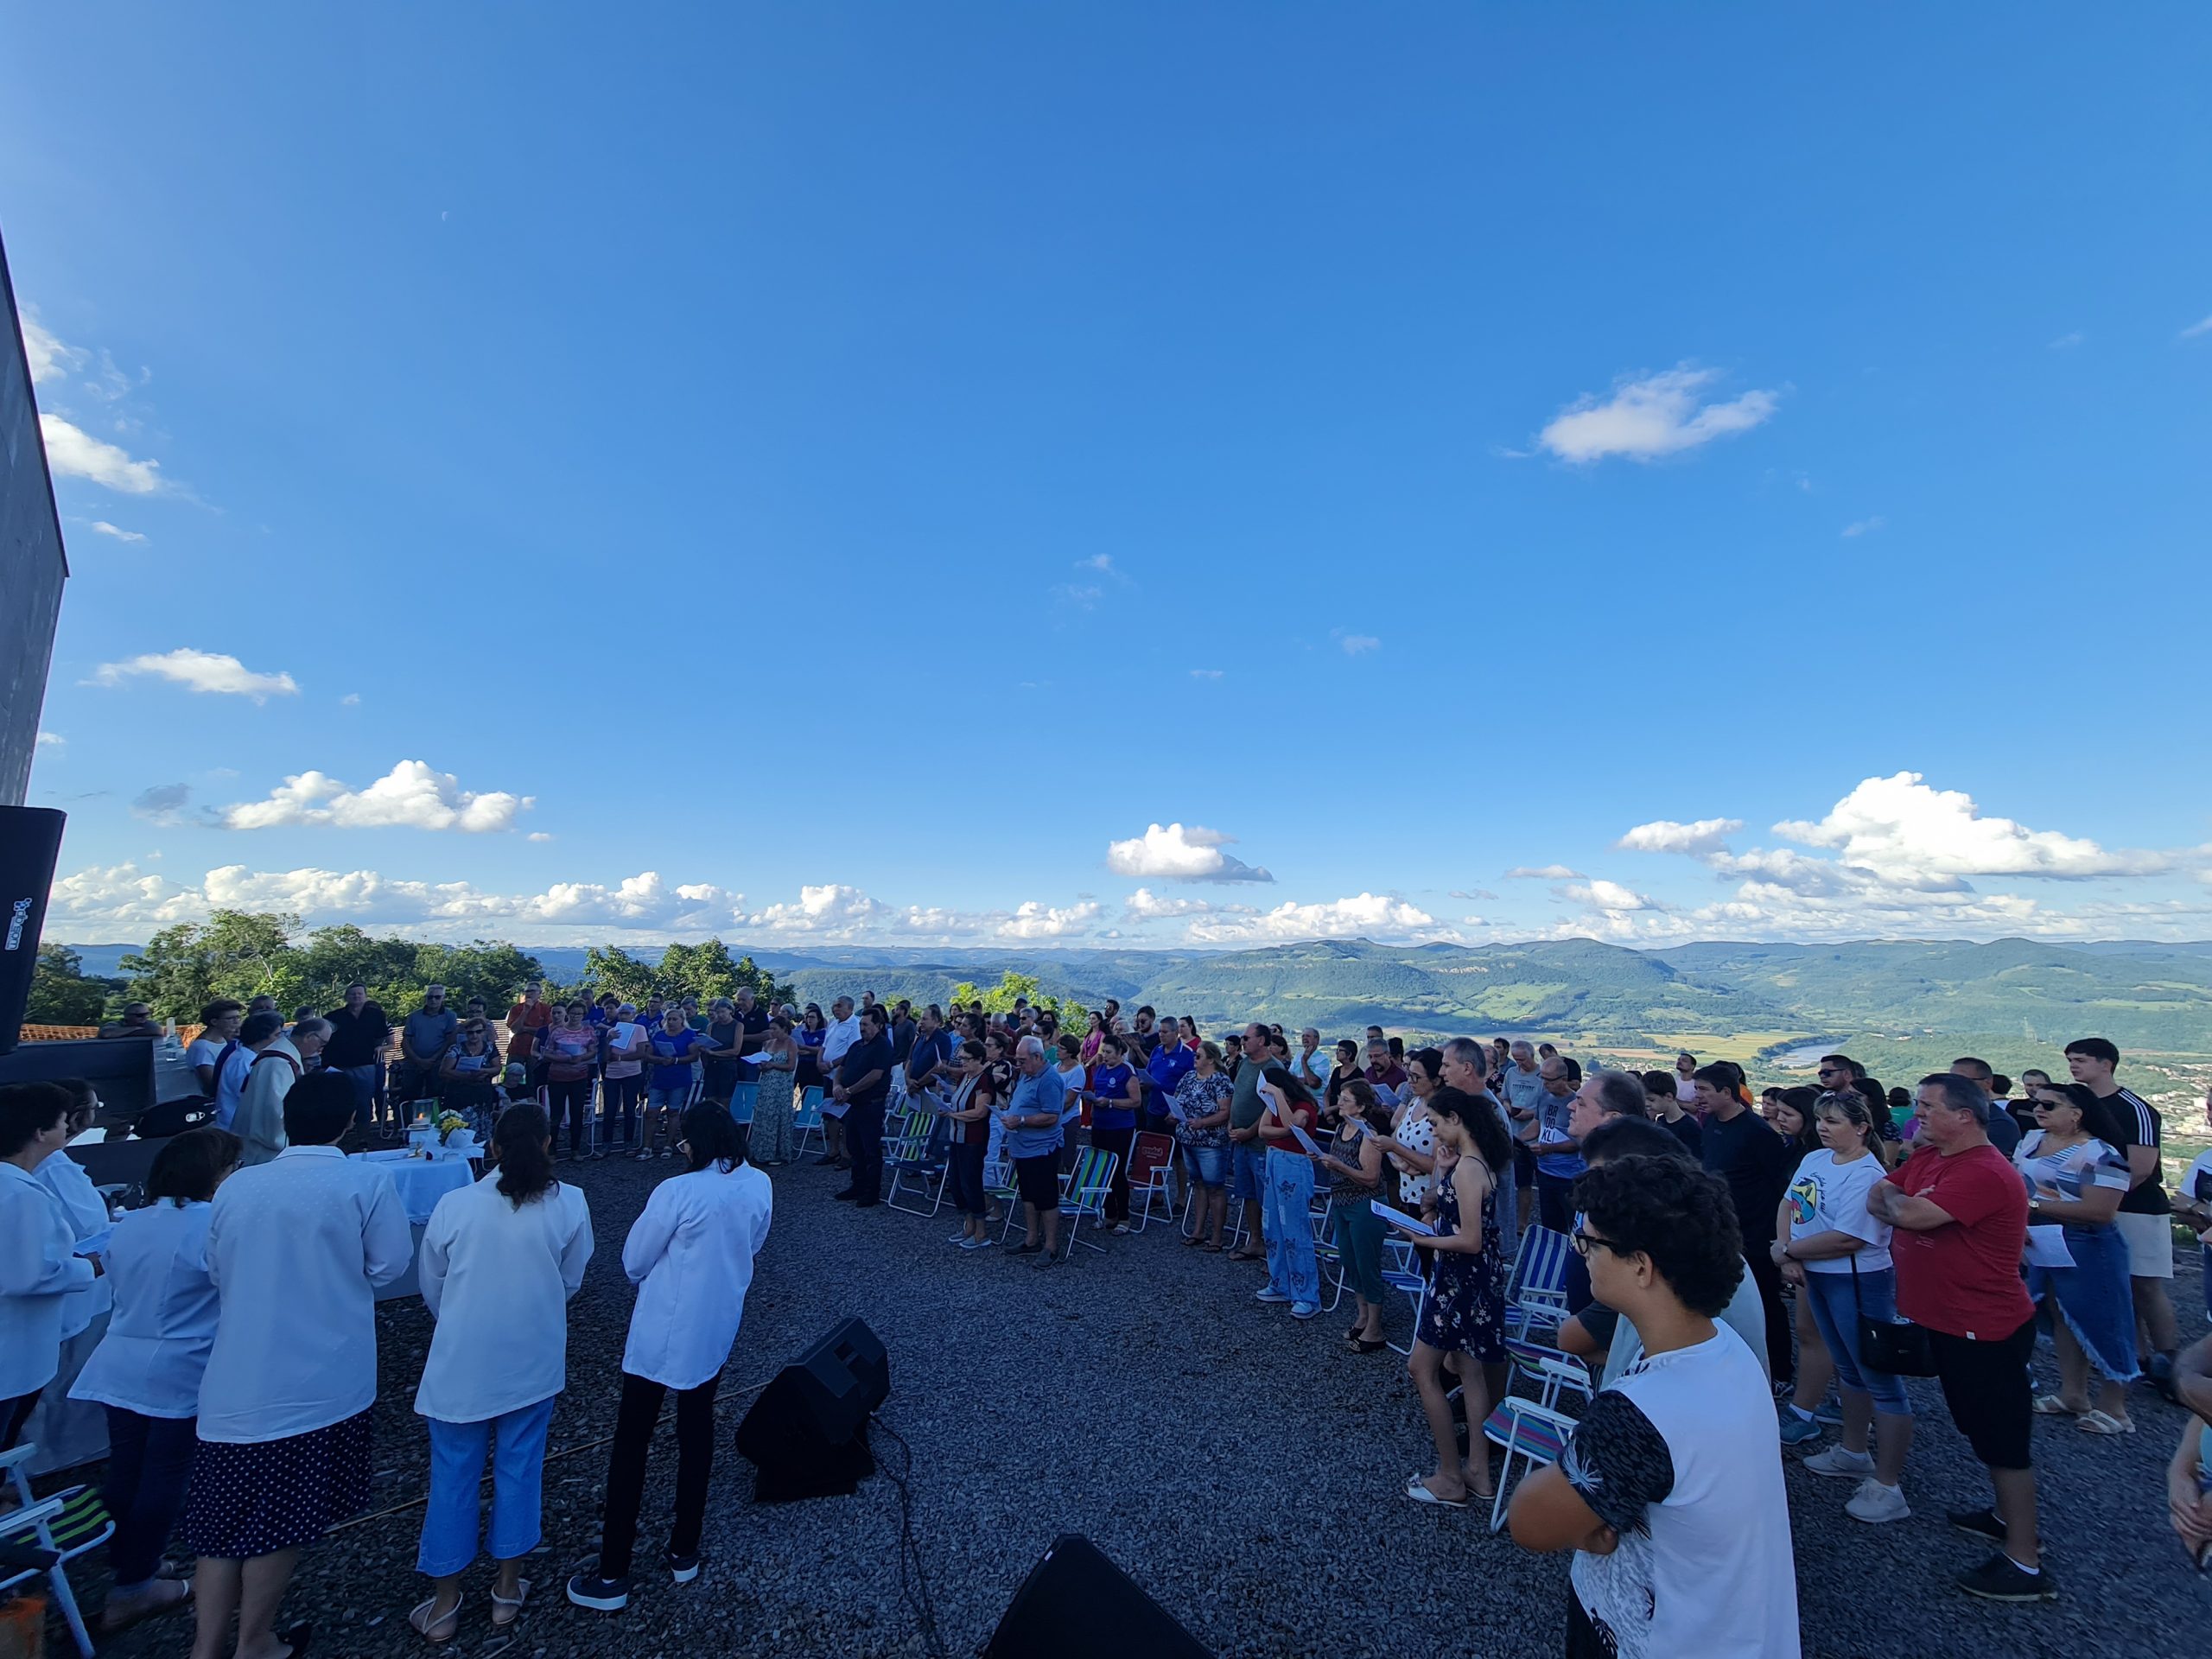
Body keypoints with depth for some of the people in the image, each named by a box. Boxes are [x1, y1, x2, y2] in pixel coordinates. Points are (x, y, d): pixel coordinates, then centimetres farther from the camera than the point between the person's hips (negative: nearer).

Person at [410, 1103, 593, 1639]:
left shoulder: (454, 1205, -13)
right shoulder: (569, 1203, -14)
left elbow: (432, 1288, 1)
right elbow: (571, 1281, -1)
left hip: (462, 1360, 0)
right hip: (534, 1359, 0)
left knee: (454, 1474, 17)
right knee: (519, 1467, 17)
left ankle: (445, 1602, 30)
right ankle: (507, 1586, 32)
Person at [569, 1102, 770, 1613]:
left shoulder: (677, 1193, -25)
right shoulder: (760, 1185, -9)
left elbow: (634, 1260, -11)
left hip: (664, 1330, -5)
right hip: (718, 1327, 5)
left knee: (631, 1441, 11)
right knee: (697, 1428, 20)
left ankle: (612, 1575, 21)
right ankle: (685, 1552, 35)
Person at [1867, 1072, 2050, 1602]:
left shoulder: (1985, 1174, -26)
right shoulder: (1926, 1158, 4)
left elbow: (1910, 1214, -32)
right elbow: (1876, 1200, 4)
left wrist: (1894, 1200, -10)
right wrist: (1904, 1205, -16)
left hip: (1986, 1331, -9)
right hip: (1947, 1320, 9)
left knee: (2003, 1440, 3)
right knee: (1981, 1430, 24)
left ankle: (2025, 1564, 15)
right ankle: (2008, 1517, 42)